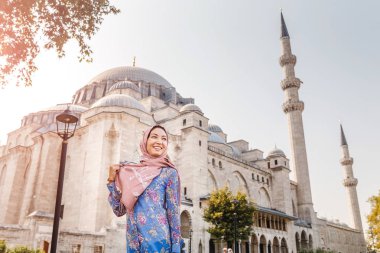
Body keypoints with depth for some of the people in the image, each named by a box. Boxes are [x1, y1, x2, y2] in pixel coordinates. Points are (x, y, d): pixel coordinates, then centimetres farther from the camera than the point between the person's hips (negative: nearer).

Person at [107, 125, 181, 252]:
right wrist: (112, 180, 0)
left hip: (157, 239, -4)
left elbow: (173, 213, -4)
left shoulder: (169, 172, -3)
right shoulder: (132, 172, 8)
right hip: (133, 241, 4)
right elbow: (119, 211, 9)